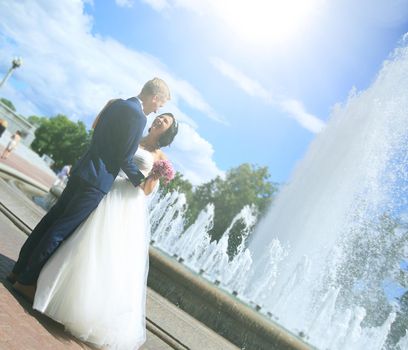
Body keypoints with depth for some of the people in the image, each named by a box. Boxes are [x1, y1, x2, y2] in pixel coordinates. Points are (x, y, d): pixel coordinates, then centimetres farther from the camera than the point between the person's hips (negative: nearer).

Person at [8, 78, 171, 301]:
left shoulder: (116, 104, 13)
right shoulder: (138, 117, -15)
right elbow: (126, 159, -14)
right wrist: (141, 181, 2)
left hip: (82, 172, 9)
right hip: (97, 181, -9)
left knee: (51, 220, 14)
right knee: (61, 229, 0)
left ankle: (19, 271, 26)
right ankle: (27, 280, 12)